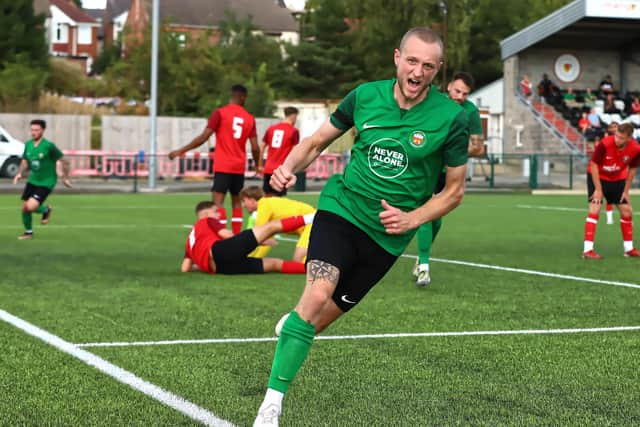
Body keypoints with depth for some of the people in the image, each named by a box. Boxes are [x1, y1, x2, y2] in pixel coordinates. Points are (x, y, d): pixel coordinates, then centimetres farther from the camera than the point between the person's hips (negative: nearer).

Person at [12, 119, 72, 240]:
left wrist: (65, 178, -7)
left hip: (46, 183, -6)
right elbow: (25, 161, 15)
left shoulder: (49, 146, -19)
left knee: (30, 207, -19)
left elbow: (64, 161, -12)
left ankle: (46, 210, 14)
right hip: (32, 180, 6)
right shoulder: (28, 144, 0)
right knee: (24, 208, 5)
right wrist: (19, 173, -2)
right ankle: (28, 231, 30)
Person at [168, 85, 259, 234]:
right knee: (236, 201, 16)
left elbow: (203, 137, -10)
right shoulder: (250, 118, 5)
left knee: (218, 201, -7)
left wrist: (181, 151, -5)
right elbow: (255, 148, 3)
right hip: (239, 167, 4)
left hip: (223, 166, -4)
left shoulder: (220, 113, -5)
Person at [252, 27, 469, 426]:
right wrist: (288, 166, -10)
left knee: (322, 318, 4)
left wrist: (412, 218, -14)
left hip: (387, 235, 0)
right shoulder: (366, 95, -4)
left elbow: (455, 189, 1)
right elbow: (317, 140, 10)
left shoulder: (452, 118, -9)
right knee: (318, 295, -24)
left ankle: (290, 326, 42)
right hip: (342, 208, 0)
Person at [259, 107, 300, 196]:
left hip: (268, 169, 5)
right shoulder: (294, 131, -5)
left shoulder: (271, 128, 10)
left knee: (267, 195, 10)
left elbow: (262, 147, 11)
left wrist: (260, 165, 17)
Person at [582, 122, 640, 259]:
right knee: (595, 210, -15)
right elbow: (594, 165, -21)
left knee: (627, 211, 6)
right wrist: (598, 189, -20)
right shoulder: (605, 144, -31)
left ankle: (629, 248, 20)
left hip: (618, 180, 4)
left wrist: (626, 191, -1)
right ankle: (587, 250, -16)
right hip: (598, 177, -4)